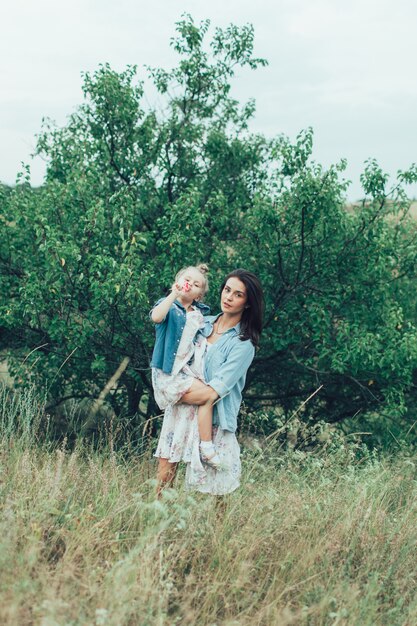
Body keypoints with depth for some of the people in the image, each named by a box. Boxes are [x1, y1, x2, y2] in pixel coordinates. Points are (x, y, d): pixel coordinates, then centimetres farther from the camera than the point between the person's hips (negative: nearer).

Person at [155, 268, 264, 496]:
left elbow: (211, 393, -14)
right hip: (181, 409, 5)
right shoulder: (204, 323, 8)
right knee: (166, 467, -1)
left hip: (213, 418, -5)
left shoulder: (243, 343, -8)